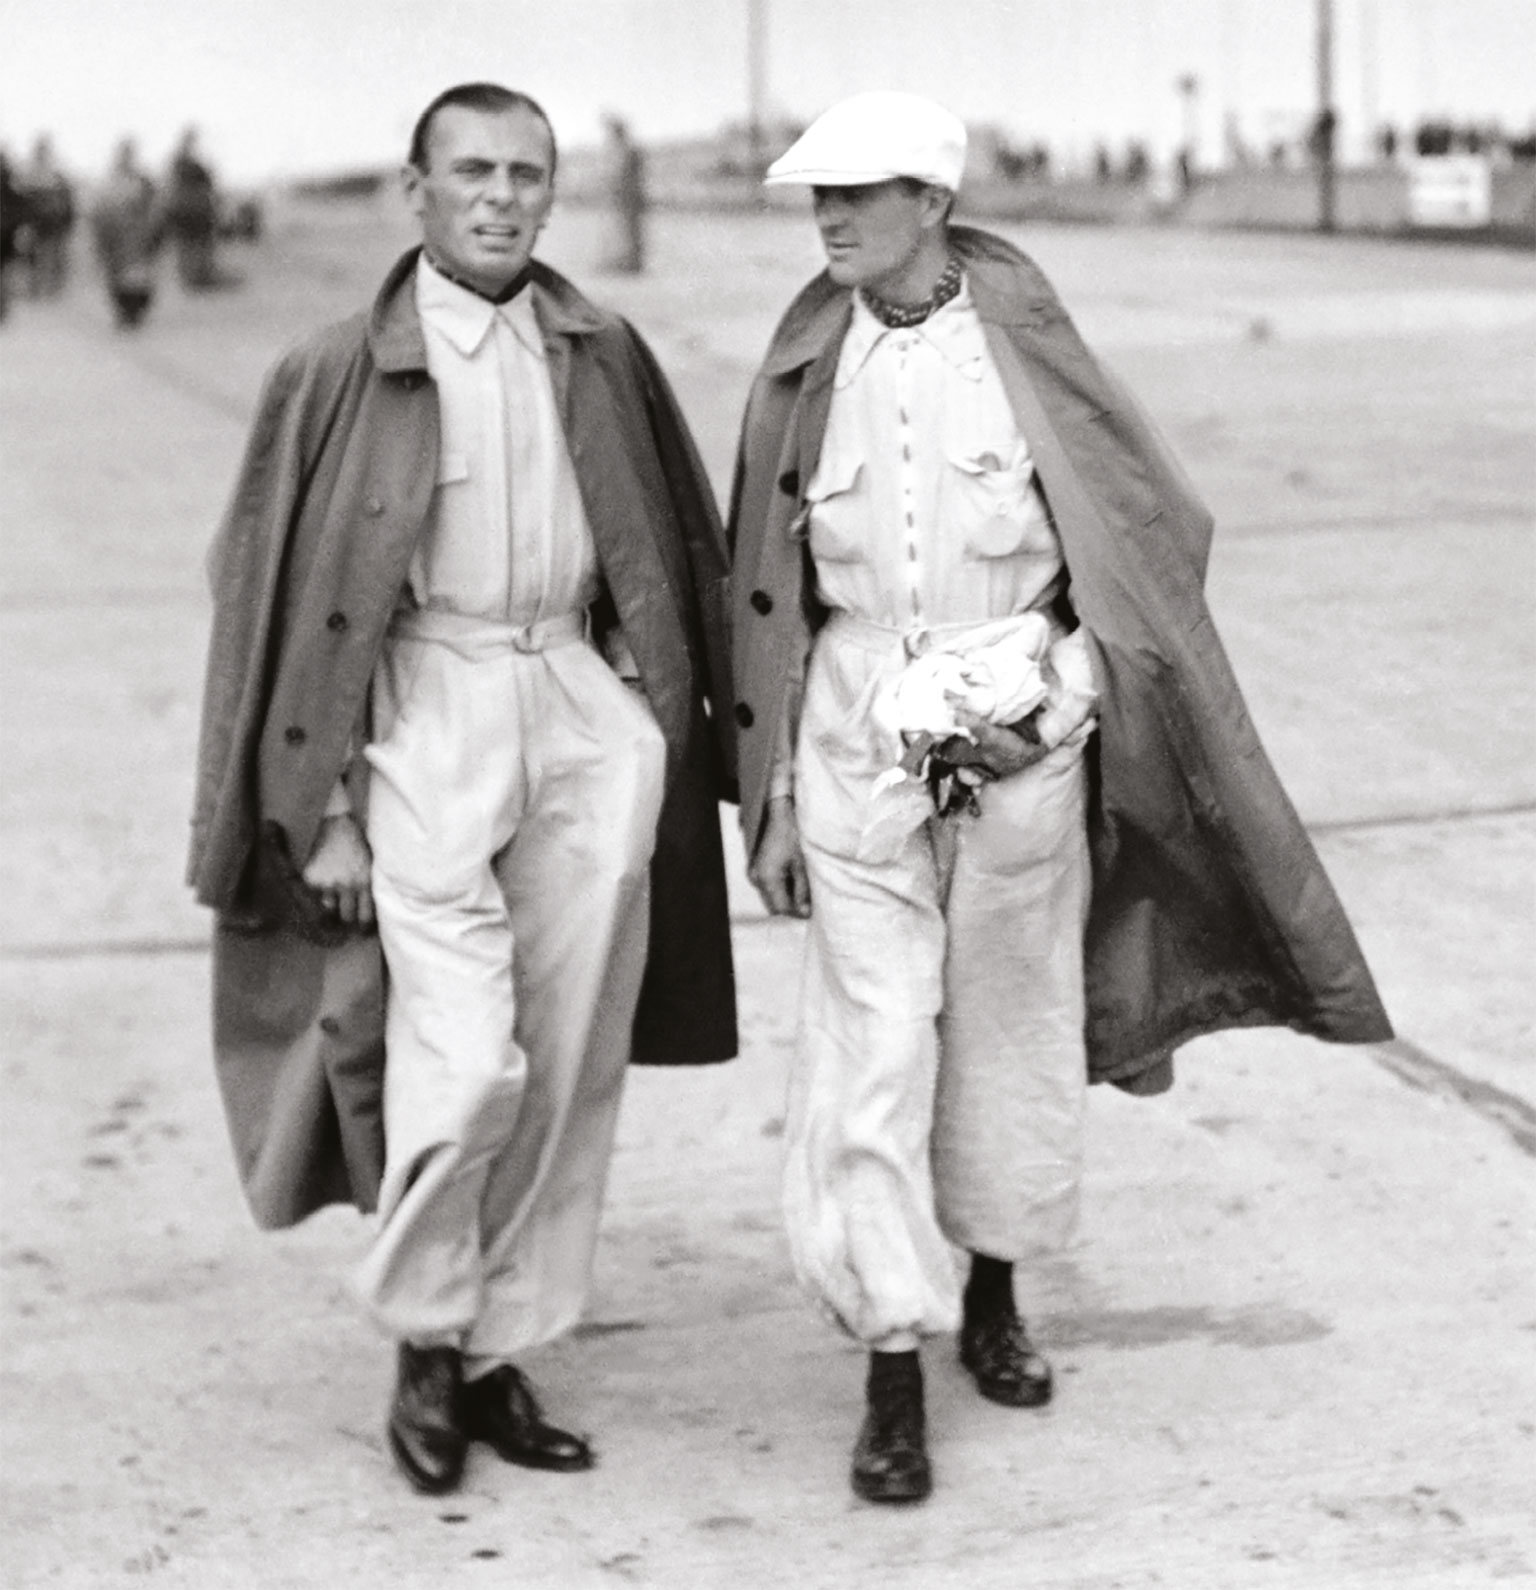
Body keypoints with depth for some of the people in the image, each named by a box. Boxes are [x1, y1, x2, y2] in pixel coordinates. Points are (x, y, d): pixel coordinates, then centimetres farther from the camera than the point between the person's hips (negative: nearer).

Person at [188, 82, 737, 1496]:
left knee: (572, 1070, 6)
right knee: (463, 1062, -12)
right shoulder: (344, 373, -1)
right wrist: (322, 813, -3)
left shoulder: (604, 357, 8)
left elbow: (681, 558, 15)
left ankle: (504, 1356, 20)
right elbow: (289, 601, 0)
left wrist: (704, 737, 12)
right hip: (429, 709, -4)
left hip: (590, 708, 4)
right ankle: (425, 1342, 11)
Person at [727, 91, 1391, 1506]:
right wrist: (770, 798, 7)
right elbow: (770, 599, 8)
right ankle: (893, 1379, 2)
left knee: (1011, 1035, 12)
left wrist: (1059, 676, -3)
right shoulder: (808, 369, 1)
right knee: (874, 1048, -4)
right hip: (858, 751, 1)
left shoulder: (1027, 352, -4)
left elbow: (1153, 533, 4)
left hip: (1018, 748, 0)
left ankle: (991, 1295, 35)